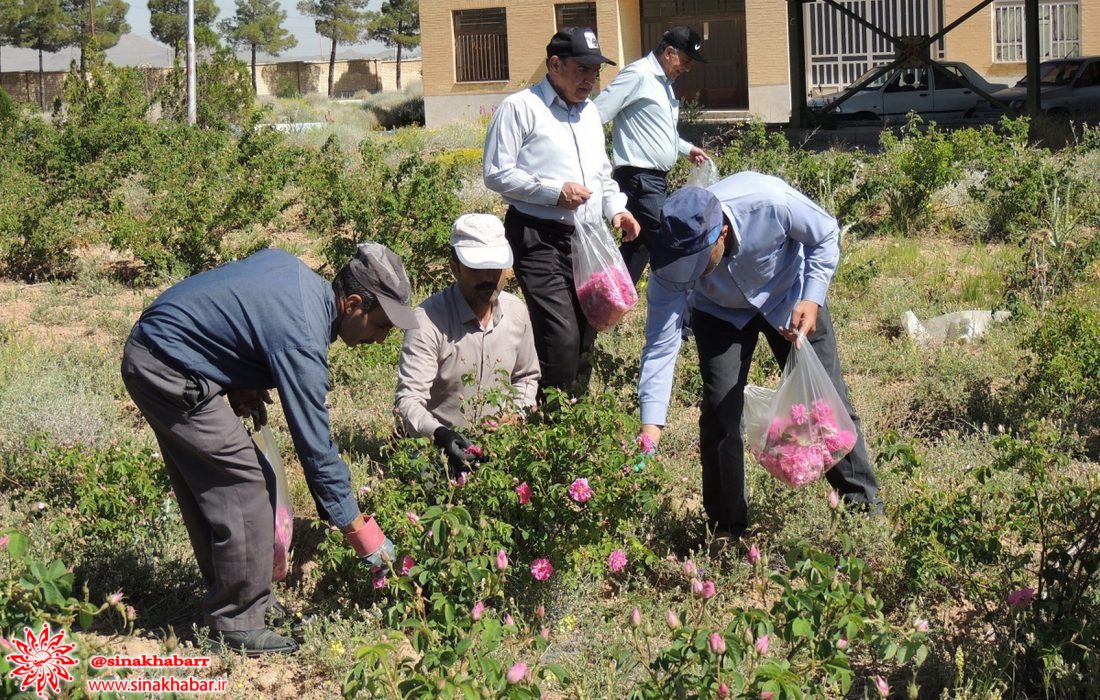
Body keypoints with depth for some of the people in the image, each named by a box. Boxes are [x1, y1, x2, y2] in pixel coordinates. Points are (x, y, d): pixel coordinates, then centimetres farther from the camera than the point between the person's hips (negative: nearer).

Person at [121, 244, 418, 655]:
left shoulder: (293, 269, 2)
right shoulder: (301, 339, -23)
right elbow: (314, 443, -20)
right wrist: (356, 526, -12)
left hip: (151, 350, 10)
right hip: (169, 374, -10)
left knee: (206, 488, 17)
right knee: (241, 486, -9)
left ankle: (231, 596, 28)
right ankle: (236, 624, -2)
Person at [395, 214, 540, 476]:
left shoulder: (516, 311, 4)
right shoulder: (429, 320, -15)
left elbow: (526, 377, 22)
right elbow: (408, 400, -21)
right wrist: (440, 434, -40)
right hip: (439, 449, -5)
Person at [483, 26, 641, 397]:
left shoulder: (589, 112, 18)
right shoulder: (520, 108, -6)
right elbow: (497, 174, -10)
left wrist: (616, 209, 8)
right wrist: (553, 191, -17)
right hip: (540, 238, -8)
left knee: (585, 335, 10)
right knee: (561, 337, -18)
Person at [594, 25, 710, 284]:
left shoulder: (663, 82, 16)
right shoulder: (638, 76, -13)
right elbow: (596, 115, -18)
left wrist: (687, 148, 27)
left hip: (656, 179, 10)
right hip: (639, 178, -10)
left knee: (637, 247, 13)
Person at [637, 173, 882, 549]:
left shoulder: (770, 201, -41)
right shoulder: (670, 260, -35)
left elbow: (826, 236, -19)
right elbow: (661, 344, -29)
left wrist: (812, 299, -30)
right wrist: (651, 423, -36)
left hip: (791, 300, 0)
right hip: (721, 313, 0)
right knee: (720, 411, -11)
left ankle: (865, 507, 12)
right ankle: (726, 529, 5)